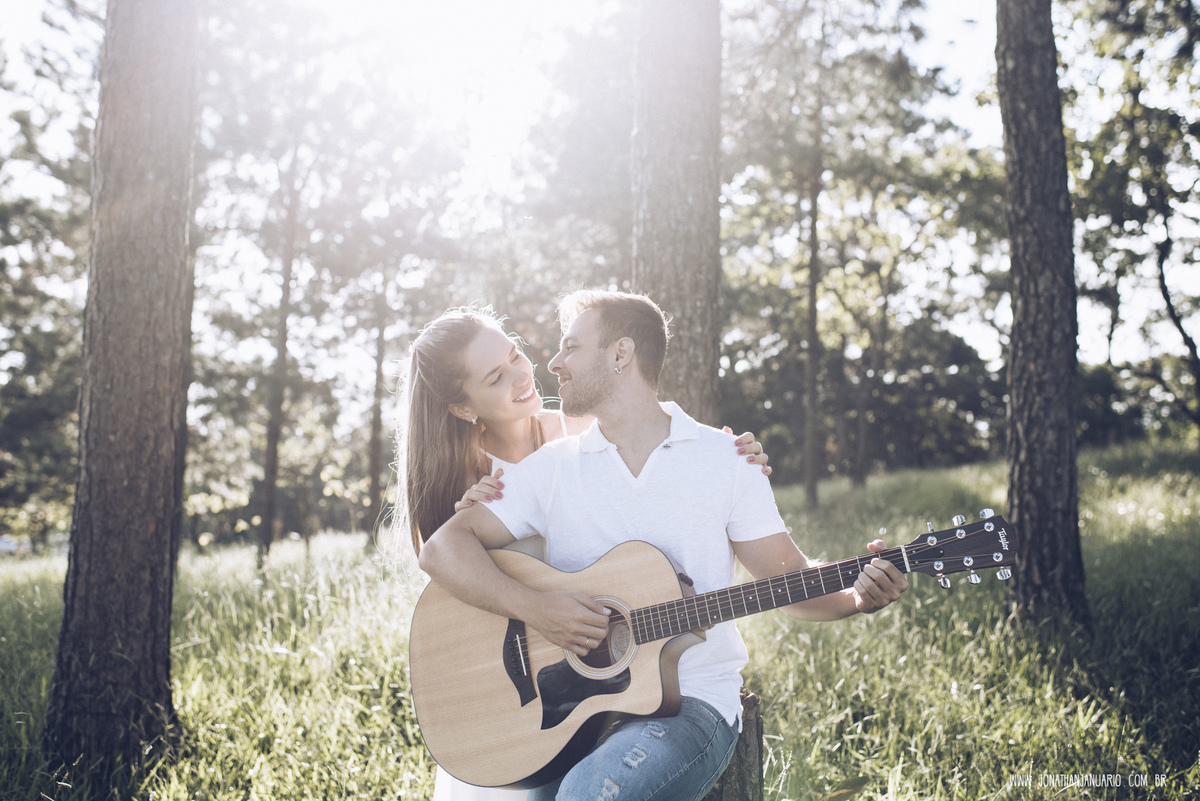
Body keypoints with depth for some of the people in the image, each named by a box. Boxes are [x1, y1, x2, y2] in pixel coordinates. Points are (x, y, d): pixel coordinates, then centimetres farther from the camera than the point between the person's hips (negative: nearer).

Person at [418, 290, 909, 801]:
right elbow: (442, 549, 0)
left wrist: (858, 596, -15)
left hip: (691, 700, -2)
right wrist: (535, 609, -15)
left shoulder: (724, 459, 5)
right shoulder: (551, 468, 7)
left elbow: (789, 576, 6)